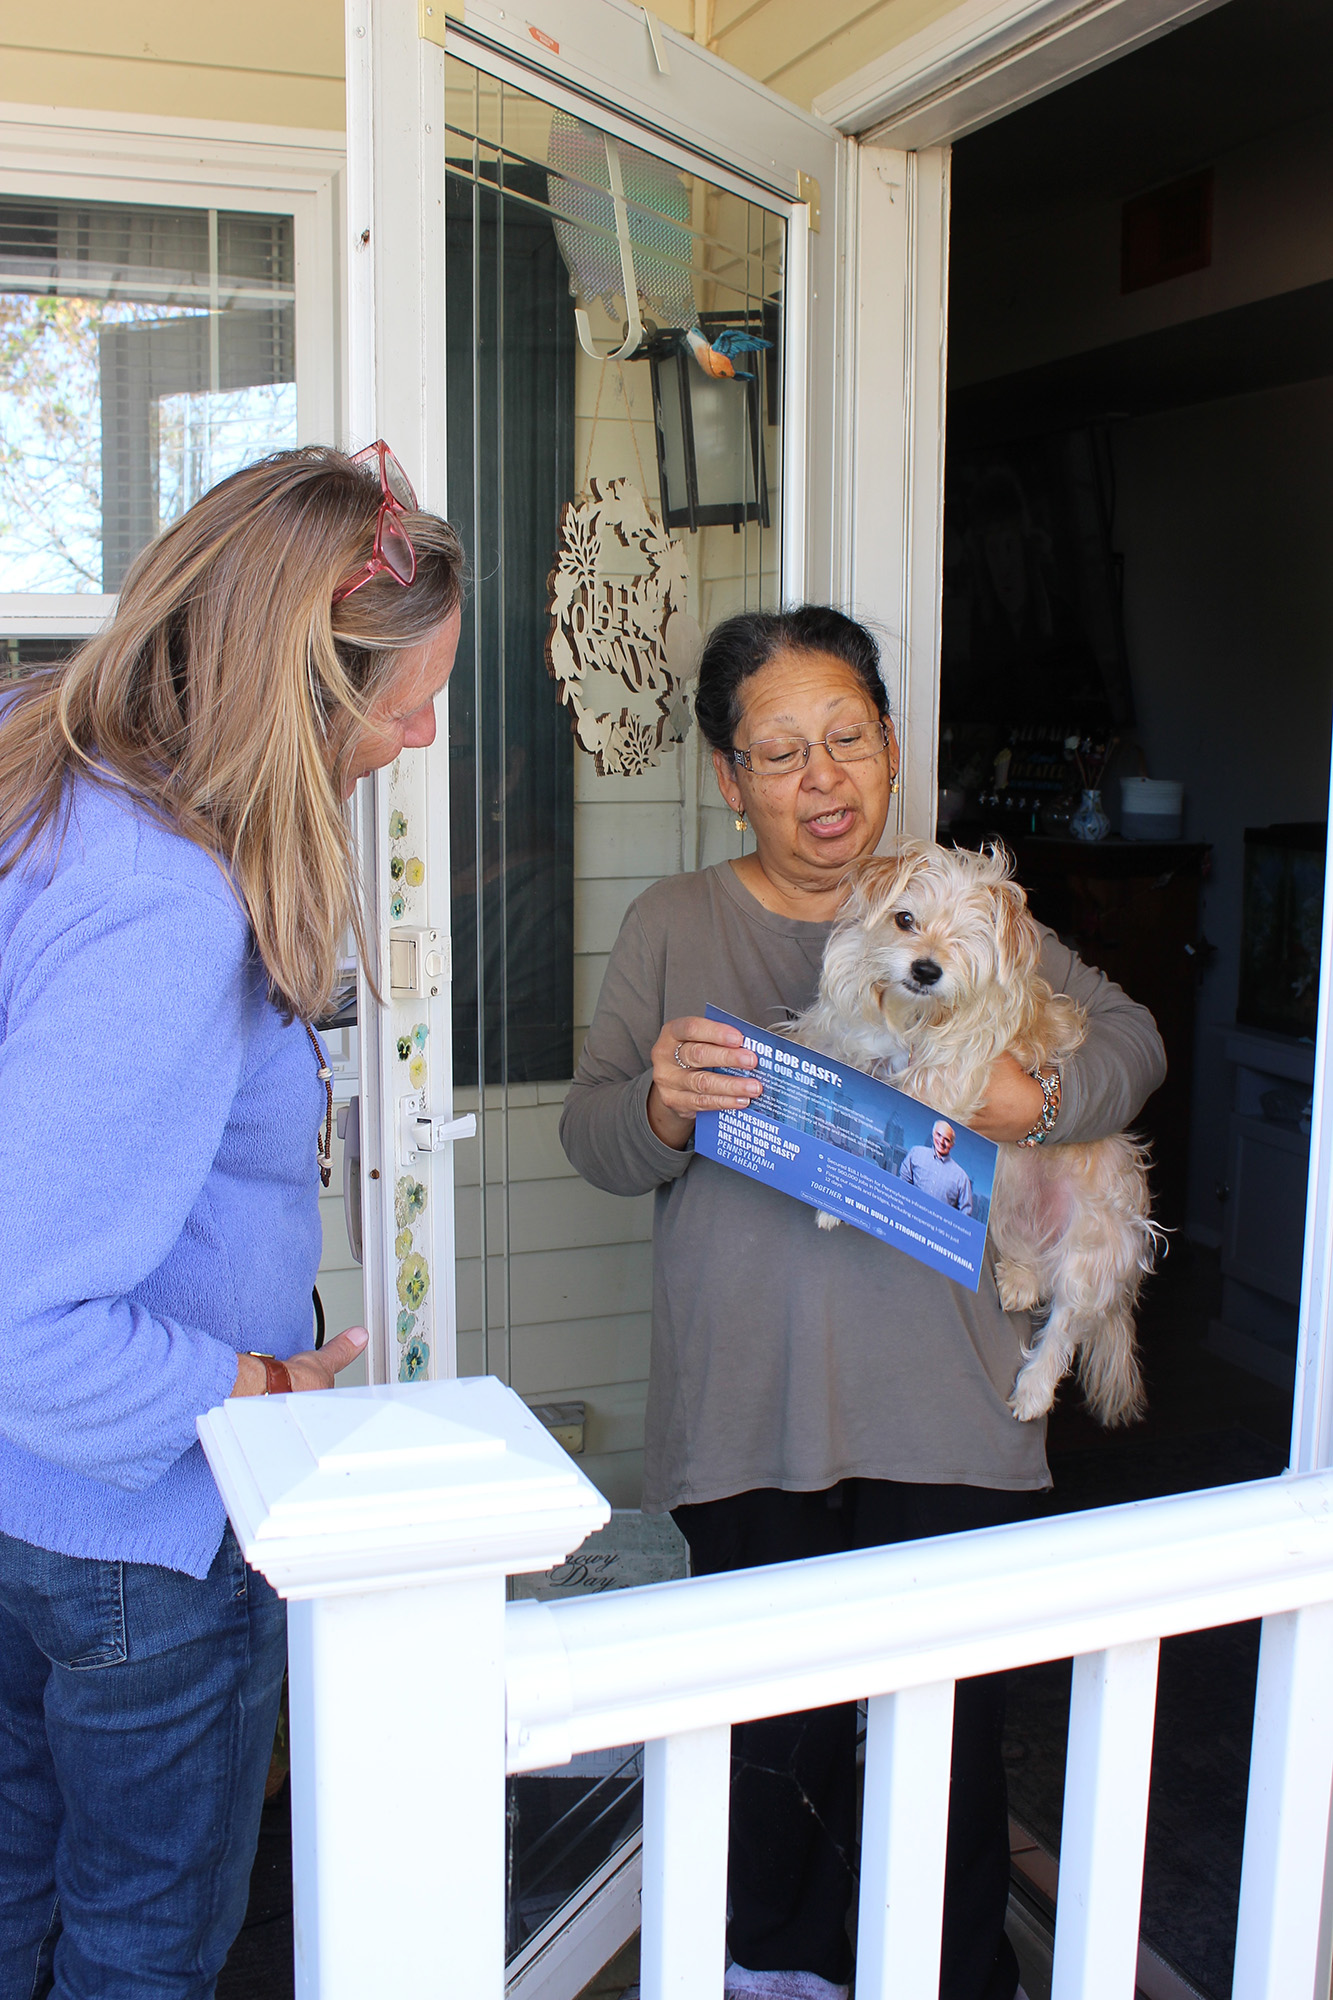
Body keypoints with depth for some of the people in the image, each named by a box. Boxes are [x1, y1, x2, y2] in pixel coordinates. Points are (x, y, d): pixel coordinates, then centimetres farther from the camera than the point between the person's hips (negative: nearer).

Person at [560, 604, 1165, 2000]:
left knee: (952, 1723, 7)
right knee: (775, 1725, 8)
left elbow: (1127, 1038, 12)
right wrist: (663, 1102, -23)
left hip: (944, 1411, 1)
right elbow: (594, 1140, 0)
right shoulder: (672, 926, 4)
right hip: (751, 1408, 0)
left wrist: (1041, 1098, -9)